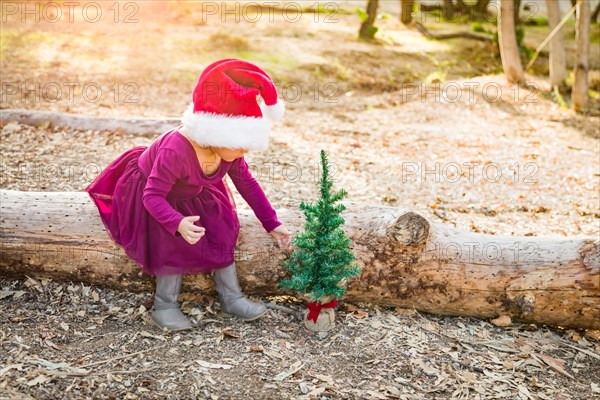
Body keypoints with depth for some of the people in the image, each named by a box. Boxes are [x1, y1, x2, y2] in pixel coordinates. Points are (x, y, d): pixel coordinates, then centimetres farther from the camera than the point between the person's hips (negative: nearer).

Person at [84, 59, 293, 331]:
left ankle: (231, 298, 6)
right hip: (155, 197, -6)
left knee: (222, 232, -7)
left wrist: (272, 224, -8)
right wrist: (178, 223, -58)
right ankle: (164, 305, -4)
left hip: (196, 197, 6)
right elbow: (153, 196, -40)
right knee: (176, 244, -23)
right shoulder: (175, 151, -43)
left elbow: (248, 185, -8)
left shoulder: (229, 151, -21)